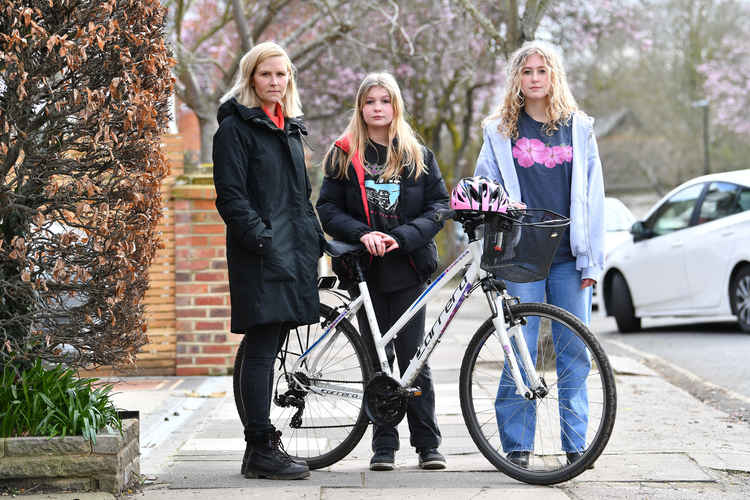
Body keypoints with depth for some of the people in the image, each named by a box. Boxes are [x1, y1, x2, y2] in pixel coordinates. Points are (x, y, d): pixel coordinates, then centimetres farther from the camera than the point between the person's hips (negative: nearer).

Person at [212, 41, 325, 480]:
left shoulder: (290, 127, 20)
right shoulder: (236, 127, -4)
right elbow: (230, 196, -11)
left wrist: (316, 241, 17)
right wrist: (261, 239, -18)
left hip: (293, 253, 8)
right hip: (261, 257, -7)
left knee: (270, 347, 10)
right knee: (262, 349, -8)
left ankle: (264, 443, 15)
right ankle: (261, 449, -5)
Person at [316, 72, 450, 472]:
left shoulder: (417, 155, 9)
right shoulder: (343, 155, 7)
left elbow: (438, 205, 3)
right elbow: (328, 209, 2)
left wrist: (401, 237, -13)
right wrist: (362, 234, -16)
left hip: (407, 267, 0)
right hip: (365, 269, 0)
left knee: (413, 357, -2)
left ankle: (428, 443, 5)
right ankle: (384, 445, 10)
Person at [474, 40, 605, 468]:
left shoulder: (578, 128, 9)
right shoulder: (501, 131, 8)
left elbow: (591, 195, 7)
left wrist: (592, 258, 1)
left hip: (569, 257, 1)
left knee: (575, 350, 2)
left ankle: (576, 443, 11)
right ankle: (518, 444, 7)